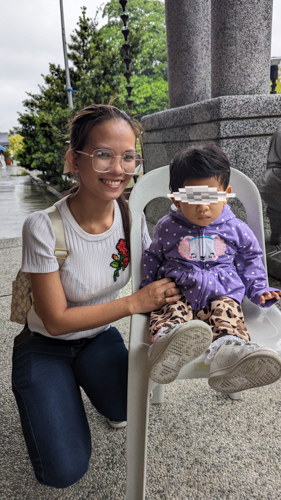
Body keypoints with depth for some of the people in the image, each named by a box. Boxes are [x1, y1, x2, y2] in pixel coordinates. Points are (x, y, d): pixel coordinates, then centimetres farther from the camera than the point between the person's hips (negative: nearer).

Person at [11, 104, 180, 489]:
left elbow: (154, 279, 1)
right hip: (46, 346, -3)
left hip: (99, 336, 4)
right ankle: (55, 397, 19)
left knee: (127, 410, -22)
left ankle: (98, 388, 13)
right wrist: (134, 304, -27)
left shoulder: (131, 216, -13)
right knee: (64, 471, -12)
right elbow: (56, 320, -22)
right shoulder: (43, 227, -27)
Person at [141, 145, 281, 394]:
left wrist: (259, 290, 12)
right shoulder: (167, 228, 5)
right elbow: (152, 258, 19)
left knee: (227, 311, -34)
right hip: (177, 294, 1)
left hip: (221, 295, 0)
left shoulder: (235, 229, 5)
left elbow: (251, 258, 20)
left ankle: (228, 351, -64)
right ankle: (167, 338, -65)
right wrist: (147, 289, 12)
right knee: (170, 310, -33)